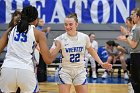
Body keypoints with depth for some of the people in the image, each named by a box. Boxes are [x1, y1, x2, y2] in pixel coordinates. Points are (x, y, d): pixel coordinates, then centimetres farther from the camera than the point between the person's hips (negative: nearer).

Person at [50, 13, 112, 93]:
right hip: (65, 72, -2)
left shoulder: (84, 37, -7)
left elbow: (91, 51, 11)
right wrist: (57, 47, -34)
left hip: (80, 72, 2)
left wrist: (101, 63, 5)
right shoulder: (60, 39, -13)